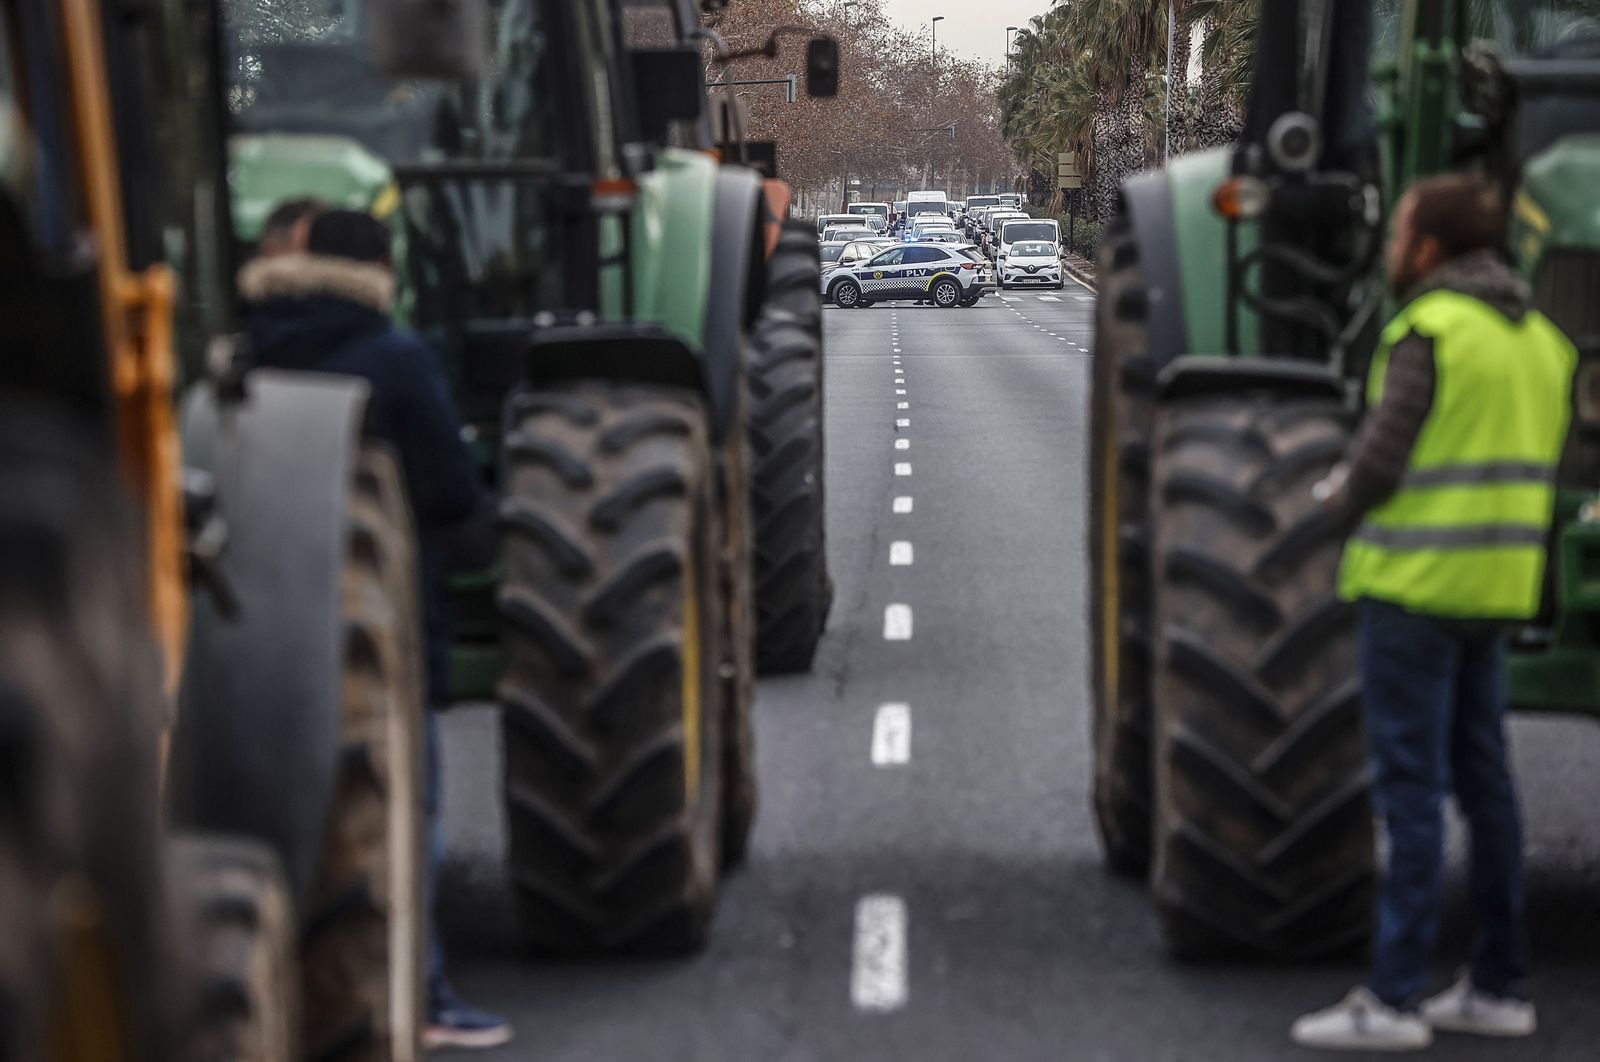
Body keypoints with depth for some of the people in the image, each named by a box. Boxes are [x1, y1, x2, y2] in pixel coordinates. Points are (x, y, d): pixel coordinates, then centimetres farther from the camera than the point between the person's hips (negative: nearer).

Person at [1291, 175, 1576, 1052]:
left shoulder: (1427, 331, -13)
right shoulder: (1541, 338, 12)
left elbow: (1381, 460, -17)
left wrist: (1344, 504, 5)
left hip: (1414, 584, -8)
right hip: (1499, 585, 8)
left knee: (1411, 788, -6)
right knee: (1483, 781, 13)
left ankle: (1393, 999, -4)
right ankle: (1498, 986, 18)